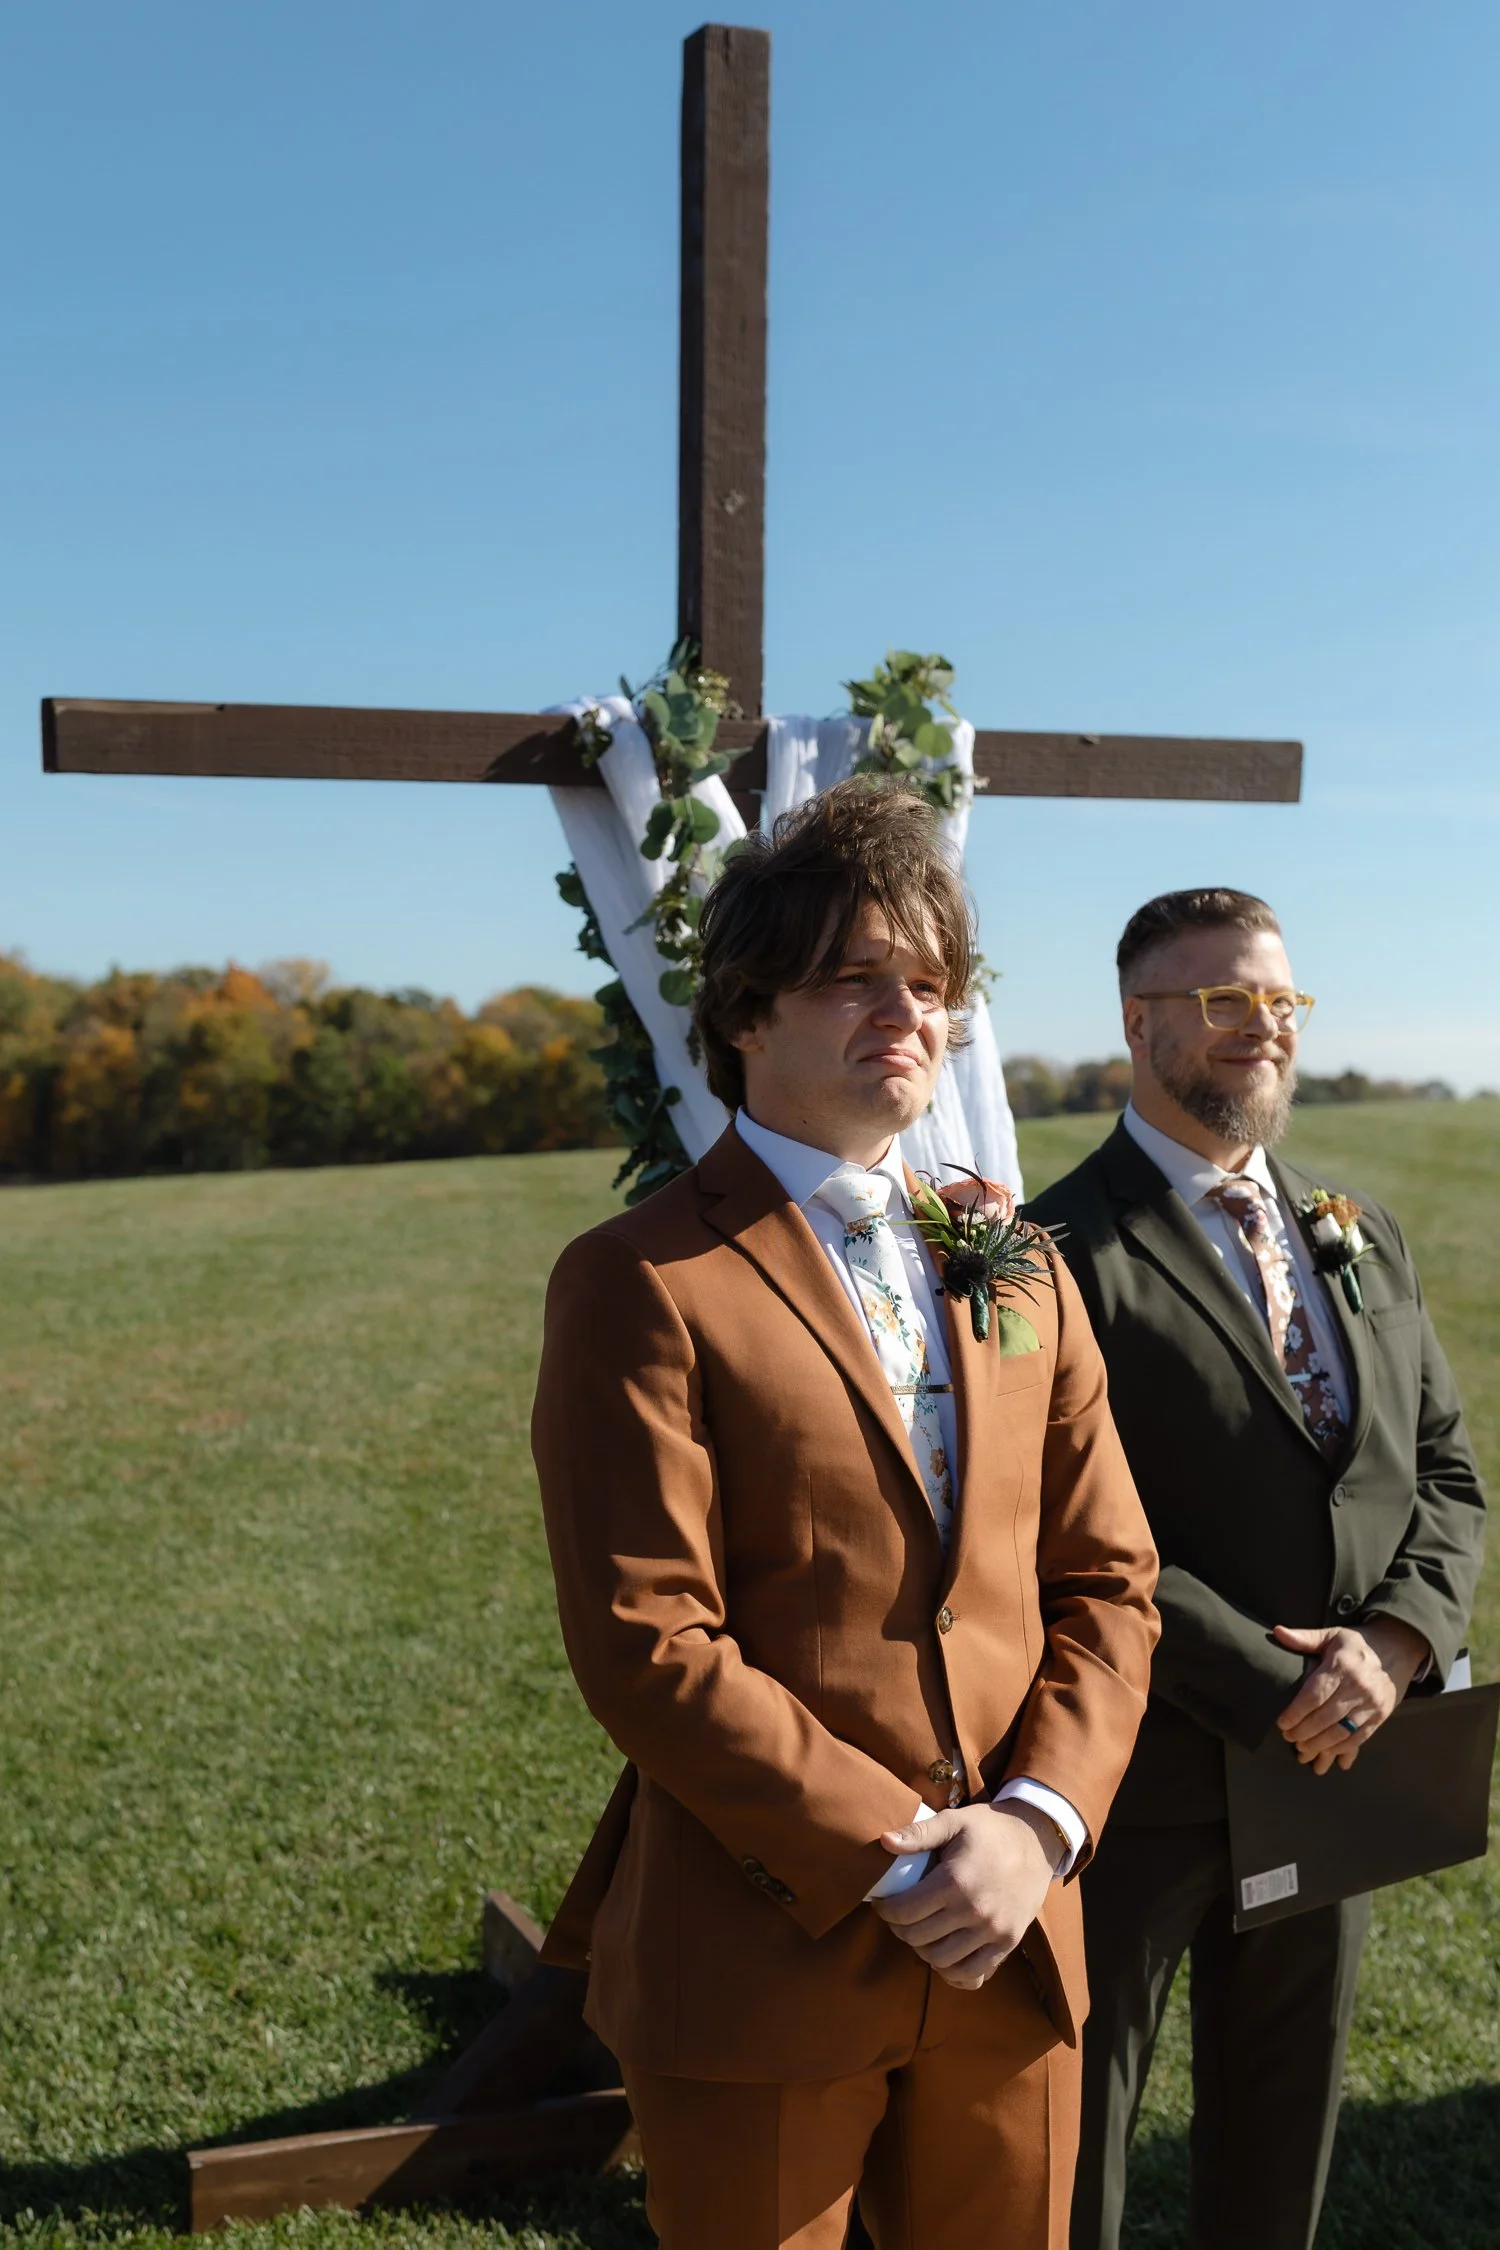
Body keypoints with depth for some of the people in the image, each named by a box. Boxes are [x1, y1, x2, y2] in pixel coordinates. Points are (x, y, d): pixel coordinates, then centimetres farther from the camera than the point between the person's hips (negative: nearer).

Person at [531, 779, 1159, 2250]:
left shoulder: (1021, 1275, 8)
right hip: (762, 1966, -5)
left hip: (1010, 1951, 5)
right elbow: (644, 1644, -16)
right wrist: (893, 1858, -16)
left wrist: (1034, 1822, -8)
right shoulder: (642, 1284, -10)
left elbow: (1106, 1579, 7)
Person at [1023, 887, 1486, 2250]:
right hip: (1146, 1782, -6)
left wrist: (1396, 1639, -11)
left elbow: (1446, 1471, 7)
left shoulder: (1360, 1235, 8)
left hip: (1337, 1768, 6)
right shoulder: (1065, 1254, -14)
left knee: (1282, 2137, 24)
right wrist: (1268, 1690, -20)